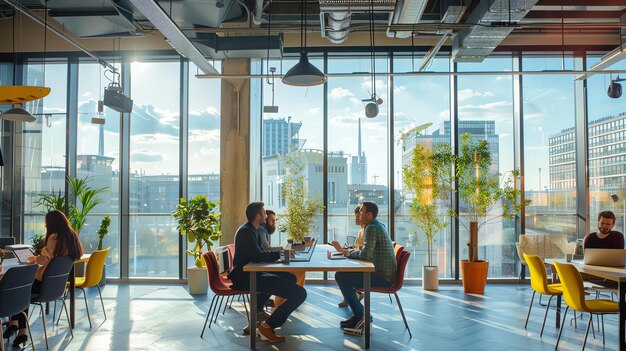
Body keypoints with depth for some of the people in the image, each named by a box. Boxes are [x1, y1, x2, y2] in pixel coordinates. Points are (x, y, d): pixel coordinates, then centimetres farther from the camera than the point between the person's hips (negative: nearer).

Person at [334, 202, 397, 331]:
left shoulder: (372, 228, -17)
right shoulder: (378, 225, 14)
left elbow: (366, 255, -27)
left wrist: (351, 254, -8)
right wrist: (353, 252, 6)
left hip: (383, 277, -10)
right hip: (385, 274, 10)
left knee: (341, 277, -14)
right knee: (344, 273, 16)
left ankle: (361, 316, -5)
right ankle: (358, 315, 16)